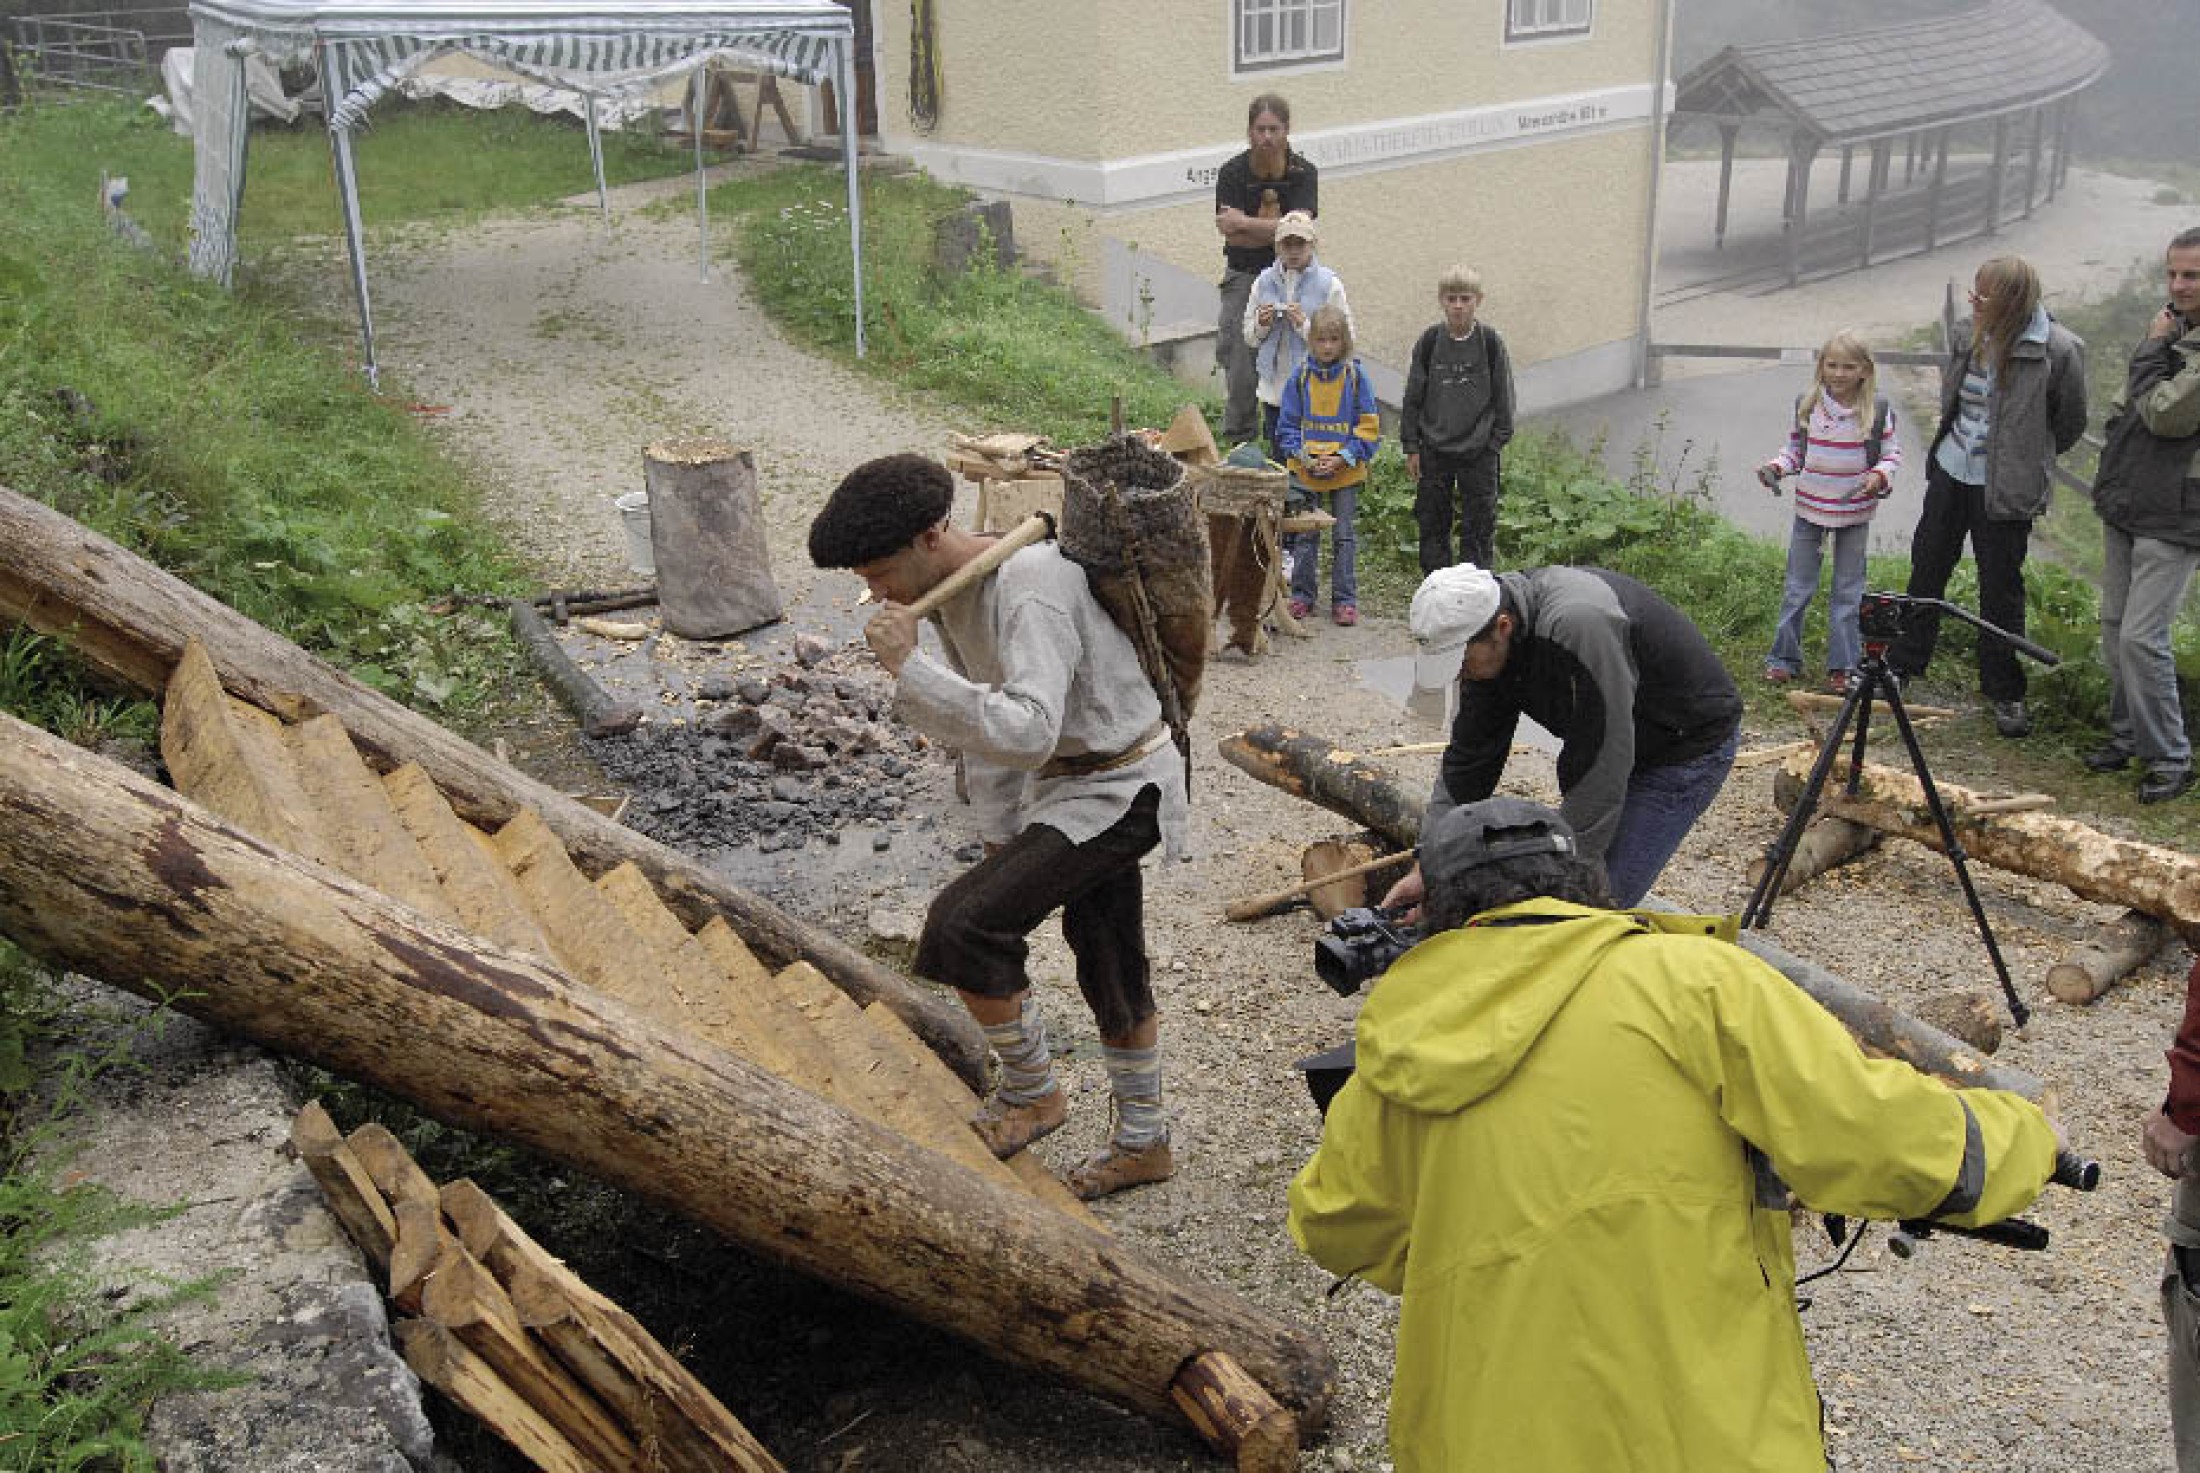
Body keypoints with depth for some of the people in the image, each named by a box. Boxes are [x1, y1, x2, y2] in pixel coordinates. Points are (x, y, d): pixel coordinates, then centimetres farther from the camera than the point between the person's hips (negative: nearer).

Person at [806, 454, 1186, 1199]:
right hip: (1066, 784, 10)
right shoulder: (950, 594, 3)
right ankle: (1142, 1143, 34)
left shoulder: (1031, 588, -28)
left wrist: (910, 668, -37)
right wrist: (1001, 839, 16)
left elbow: (1027, 732, -39)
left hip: (1119, 787, -10)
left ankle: (1030, 1093, 5)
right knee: (1111, 970, 18)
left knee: (963, 922, -17)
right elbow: (985, 725, 14)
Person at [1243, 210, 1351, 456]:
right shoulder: (1264, 282, 7)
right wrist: (1262, 324, -8)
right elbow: (1249, 336, 13)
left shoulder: (1329, 285, -5)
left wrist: (1304, 324, -18)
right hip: (1273, 389, 4)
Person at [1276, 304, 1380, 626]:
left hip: (1345, 471, -1)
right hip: (1305, 470, 1)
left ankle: (1345, 600, 12)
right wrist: (1303, 456, -13)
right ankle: (1302, 595, 20)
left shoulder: (1355, 376, -6)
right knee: (1305, 534, 9)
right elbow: (1287, 424, 1)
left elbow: (1369, 426, -4)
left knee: (1344, 536, 6)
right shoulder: (1300, 376, -2)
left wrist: (1343, 457, -15)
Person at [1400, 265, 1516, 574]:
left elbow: (1503, 397, 2)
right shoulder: (1430, 341, 0)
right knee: (1432, 525, 7)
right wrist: (1411, 446, 1)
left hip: (1479, 452, -2)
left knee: (1479, 527, 2)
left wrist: (1496, 441, -3)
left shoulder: (1490, 341, -3)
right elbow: (1413, 397, 4)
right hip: (1434, 451, 2)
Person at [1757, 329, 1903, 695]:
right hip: (1810, 508, 1)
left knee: (1848, 591, 8)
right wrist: (1776, 467, -10)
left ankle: (1843, 665, 17)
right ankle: (1784, 657, 20)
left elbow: (1892, 453, 1)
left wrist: (1879, 476, -18)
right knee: (1798, 587, 9)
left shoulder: (1878, 411, -8)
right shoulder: (1806, 405, -4)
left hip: (1855, 513, -1)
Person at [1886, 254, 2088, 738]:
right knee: (1926, 569, 16)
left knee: (2001, 589, 4)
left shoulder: (2058, 350, -17)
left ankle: (2005, 693, 19)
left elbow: (2068, 424, -3)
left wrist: (2025, 462, 7)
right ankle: (1903, 662, 33)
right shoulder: (1970, 334, -2)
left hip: (2004, 489, -5)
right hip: (1951, 471, 5)